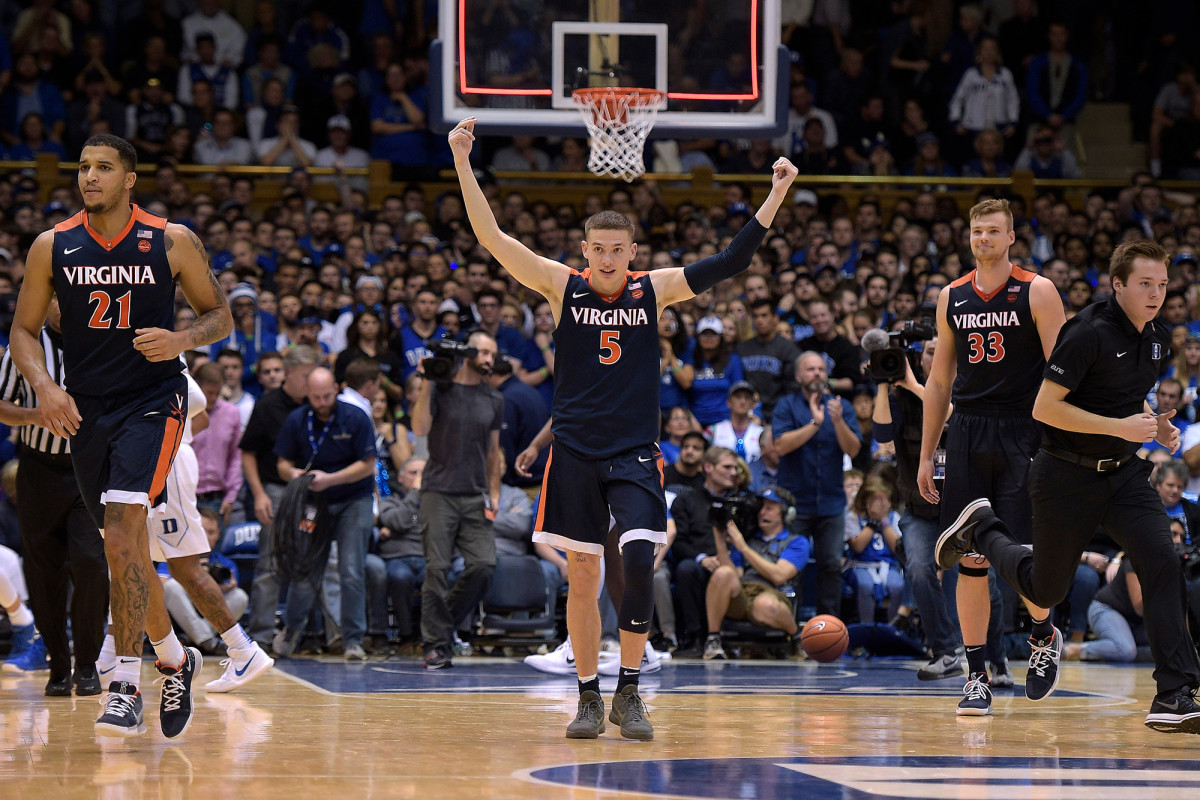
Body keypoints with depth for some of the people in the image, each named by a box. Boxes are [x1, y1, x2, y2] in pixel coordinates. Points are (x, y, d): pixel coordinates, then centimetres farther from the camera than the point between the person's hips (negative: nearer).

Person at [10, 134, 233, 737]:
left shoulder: (172, 243, -5)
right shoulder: (53, 247, 0)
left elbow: (220, 317, 4)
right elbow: (24, 329, 7)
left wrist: (180, 341, -17)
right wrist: (43, 385, -11)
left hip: (153, 402, -4)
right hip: (86, 409, 4)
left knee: (123, 528, -23)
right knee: (124, 548, 13)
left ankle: (126, 688, -24)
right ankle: (175, 659, 35)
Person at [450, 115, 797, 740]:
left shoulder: (654, 290, 2)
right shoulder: (563, 286, -1)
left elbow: (730, 262, 1)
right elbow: (492, 237, -7)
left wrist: (775, 197, -6)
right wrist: (463, 165, -16)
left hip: (634, 454, 0)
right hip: (575, 452, 0)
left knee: (638, 559, -18)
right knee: (582, 579, 3)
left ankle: (629, 693, -8)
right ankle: (589, 697, 15)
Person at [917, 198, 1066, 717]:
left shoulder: (1037, 292, -2)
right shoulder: (952, 298, 11)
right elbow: (939, 382, 16)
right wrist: (926, 455, 13)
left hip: (1023, 434, -4)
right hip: (967, 435, 4)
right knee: (972, 559, 0)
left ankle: (1045, 635, 21)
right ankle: (977, 677, 5)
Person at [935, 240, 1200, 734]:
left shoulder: (1158, 338, 5)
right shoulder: (1089, 333, -20)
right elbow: (1045, 407, -22)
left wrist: (1156, 425, 4)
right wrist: (1120, 426, -26)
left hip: (1123, 472, 5)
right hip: (1067, 475, -5)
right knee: (1045, 590, 10)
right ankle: (981, 529, 40)